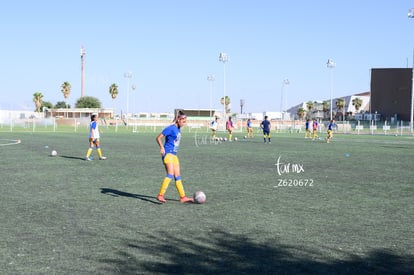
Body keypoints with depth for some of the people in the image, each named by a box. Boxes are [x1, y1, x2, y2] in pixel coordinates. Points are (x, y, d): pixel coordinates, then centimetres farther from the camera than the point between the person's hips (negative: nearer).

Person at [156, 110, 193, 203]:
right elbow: (158, 138, -13)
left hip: (174, 155, 9)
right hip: (168, 154, -9)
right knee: (170, 174, -19)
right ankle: (160, 195, -18)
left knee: (177, 176, 9)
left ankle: (182, 197, 13)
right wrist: (162, 147, -24)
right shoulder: (171, 128, -11)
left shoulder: (178, 129, 14)